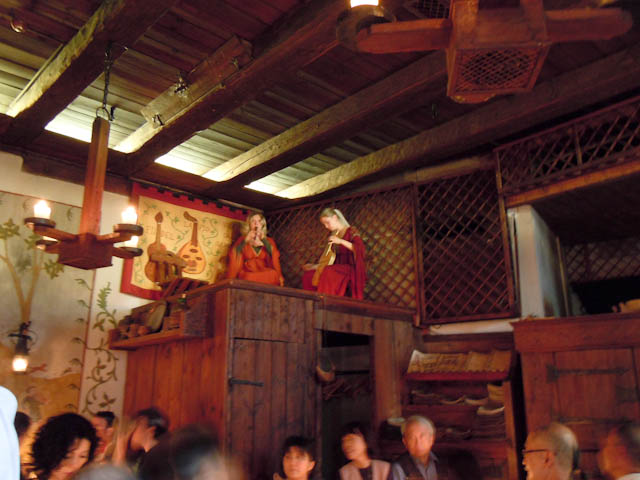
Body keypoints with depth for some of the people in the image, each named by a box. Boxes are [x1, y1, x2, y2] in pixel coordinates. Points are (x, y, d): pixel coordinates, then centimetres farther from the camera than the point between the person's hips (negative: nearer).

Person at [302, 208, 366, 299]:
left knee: (328, 272, -36)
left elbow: (360, 249, -21)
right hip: (337, 269, 8)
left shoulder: (351, 232, -4)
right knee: (307, 275, -6)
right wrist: (314, 266, 12)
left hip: (350, 269, -7)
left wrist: (341, 241, -24)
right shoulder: (333, 236, 16)